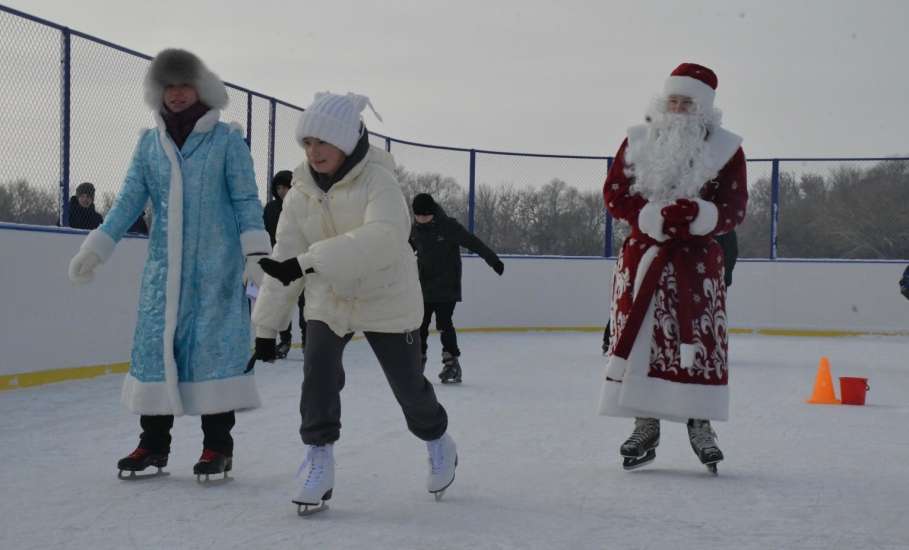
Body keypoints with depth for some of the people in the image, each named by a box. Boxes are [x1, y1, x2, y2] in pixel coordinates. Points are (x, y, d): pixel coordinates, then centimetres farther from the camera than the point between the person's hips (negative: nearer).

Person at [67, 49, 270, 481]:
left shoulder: (227, 140, -1)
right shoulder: (149, 143, 10)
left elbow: (246, 201, -2)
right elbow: (129, 201, 9)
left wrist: (256, 252, -12)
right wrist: (94, 250, 2)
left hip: (216, 266, -4)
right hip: (164, 266, 4)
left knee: (213, 346, -4)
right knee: (154, 345, 2)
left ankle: (218, 445, 4)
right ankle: (153, 443, 12)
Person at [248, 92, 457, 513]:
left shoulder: (377, 179, -22)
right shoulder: (300, 193, -5)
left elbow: (384, 237, -40)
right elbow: (285, 261, 0)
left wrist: (308, 261, -47)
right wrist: (266, 328, -1)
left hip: (387, 301, -3)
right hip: (328, 301, 4)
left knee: (408, 384, 7)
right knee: (317, 373, -17)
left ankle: (437, 439, 36)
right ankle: (319, 454, -1)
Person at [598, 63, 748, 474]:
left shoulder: (726, 148, -1)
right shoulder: (638, 141, 4)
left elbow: (734, 209, -5)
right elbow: (614, 195, -1)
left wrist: (697, 215, -26)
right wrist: (656, 216, -17)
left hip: (698, 259, -1)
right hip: (643, 253, 2)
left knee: (700, 341, -2)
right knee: (638, 337, 1)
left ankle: (700, 426, 11)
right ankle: (645, 427, 11)